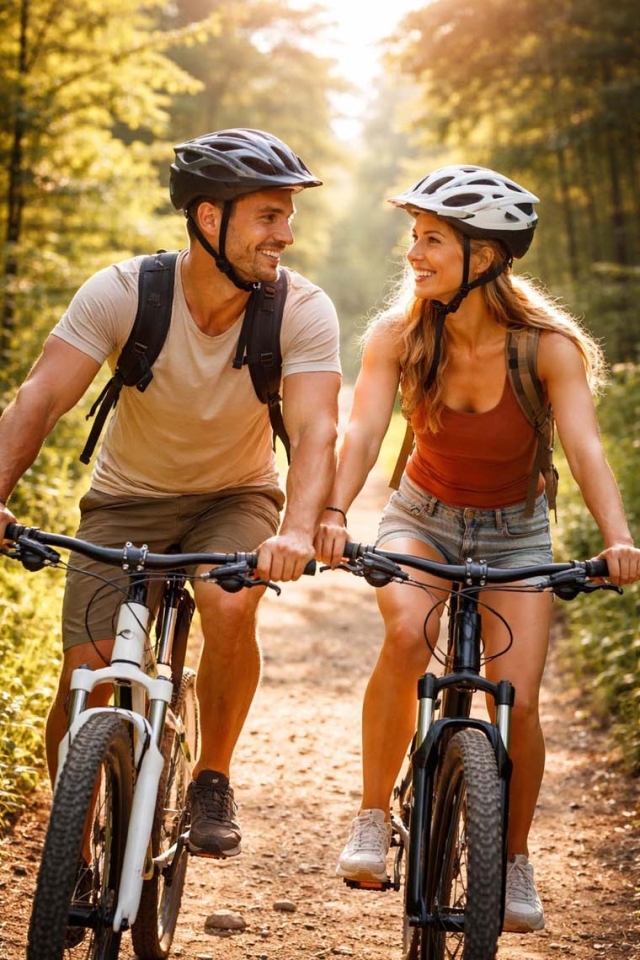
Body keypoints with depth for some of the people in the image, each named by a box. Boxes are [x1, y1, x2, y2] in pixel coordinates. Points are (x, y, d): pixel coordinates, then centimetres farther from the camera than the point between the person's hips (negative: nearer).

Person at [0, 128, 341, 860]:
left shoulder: (302, 311, -20)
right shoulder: (124, 291, -21)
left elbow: (315, 430, -31)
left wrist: (297, 531, -50)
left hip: (235, 497, 0)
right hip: (127, 501, 0)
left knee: (231, 609, -32)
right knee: (85, 678, -12)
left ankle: (212, 781, -6)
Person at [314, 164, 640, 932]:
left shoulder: (547, 345, -22)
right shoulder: (397, 335, -18)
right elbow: (361, 431, -28)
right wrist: (333, 513, -47)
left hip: (514, 531, 0)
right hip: (423, 517, 1)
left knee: (517, 699, -13)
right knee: (407, 632, -31)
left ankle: (514, 860, 14)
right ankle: (372, 820, -14)